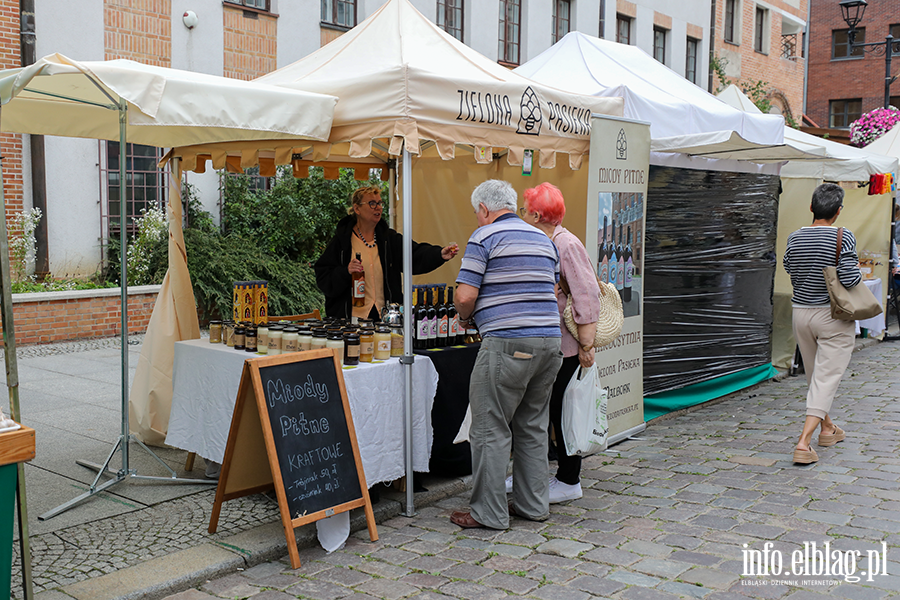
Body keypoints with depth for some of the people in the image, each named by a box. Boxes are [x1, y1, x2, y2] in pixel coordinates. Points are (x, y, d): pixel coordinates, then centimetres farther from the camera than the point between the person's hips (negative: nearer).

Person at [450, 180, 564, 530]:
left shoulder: (484, 237, -4)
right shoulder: (544, 240, 17)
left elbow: (466, 295, -11)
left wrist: (465, 316, 9)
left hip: (507, 343, -7)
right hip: (549, 340, 8)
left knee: (491, 429, 0)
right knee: (532, 427, 16)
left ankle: (489, 512, 5)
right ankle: (533, 504, 22)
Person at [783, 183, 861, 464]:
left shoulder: (794, 238, 0)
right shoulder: (843, 237, -14)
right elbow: (850, 278, -18)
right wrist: (858, 271, 2)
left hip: (801, 313, 5)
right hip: (834, 316, -5)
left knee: (815, 375, 19)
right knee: (827, 378, -3)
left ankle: (827, 428, 36)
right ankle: (804, 441, -13)